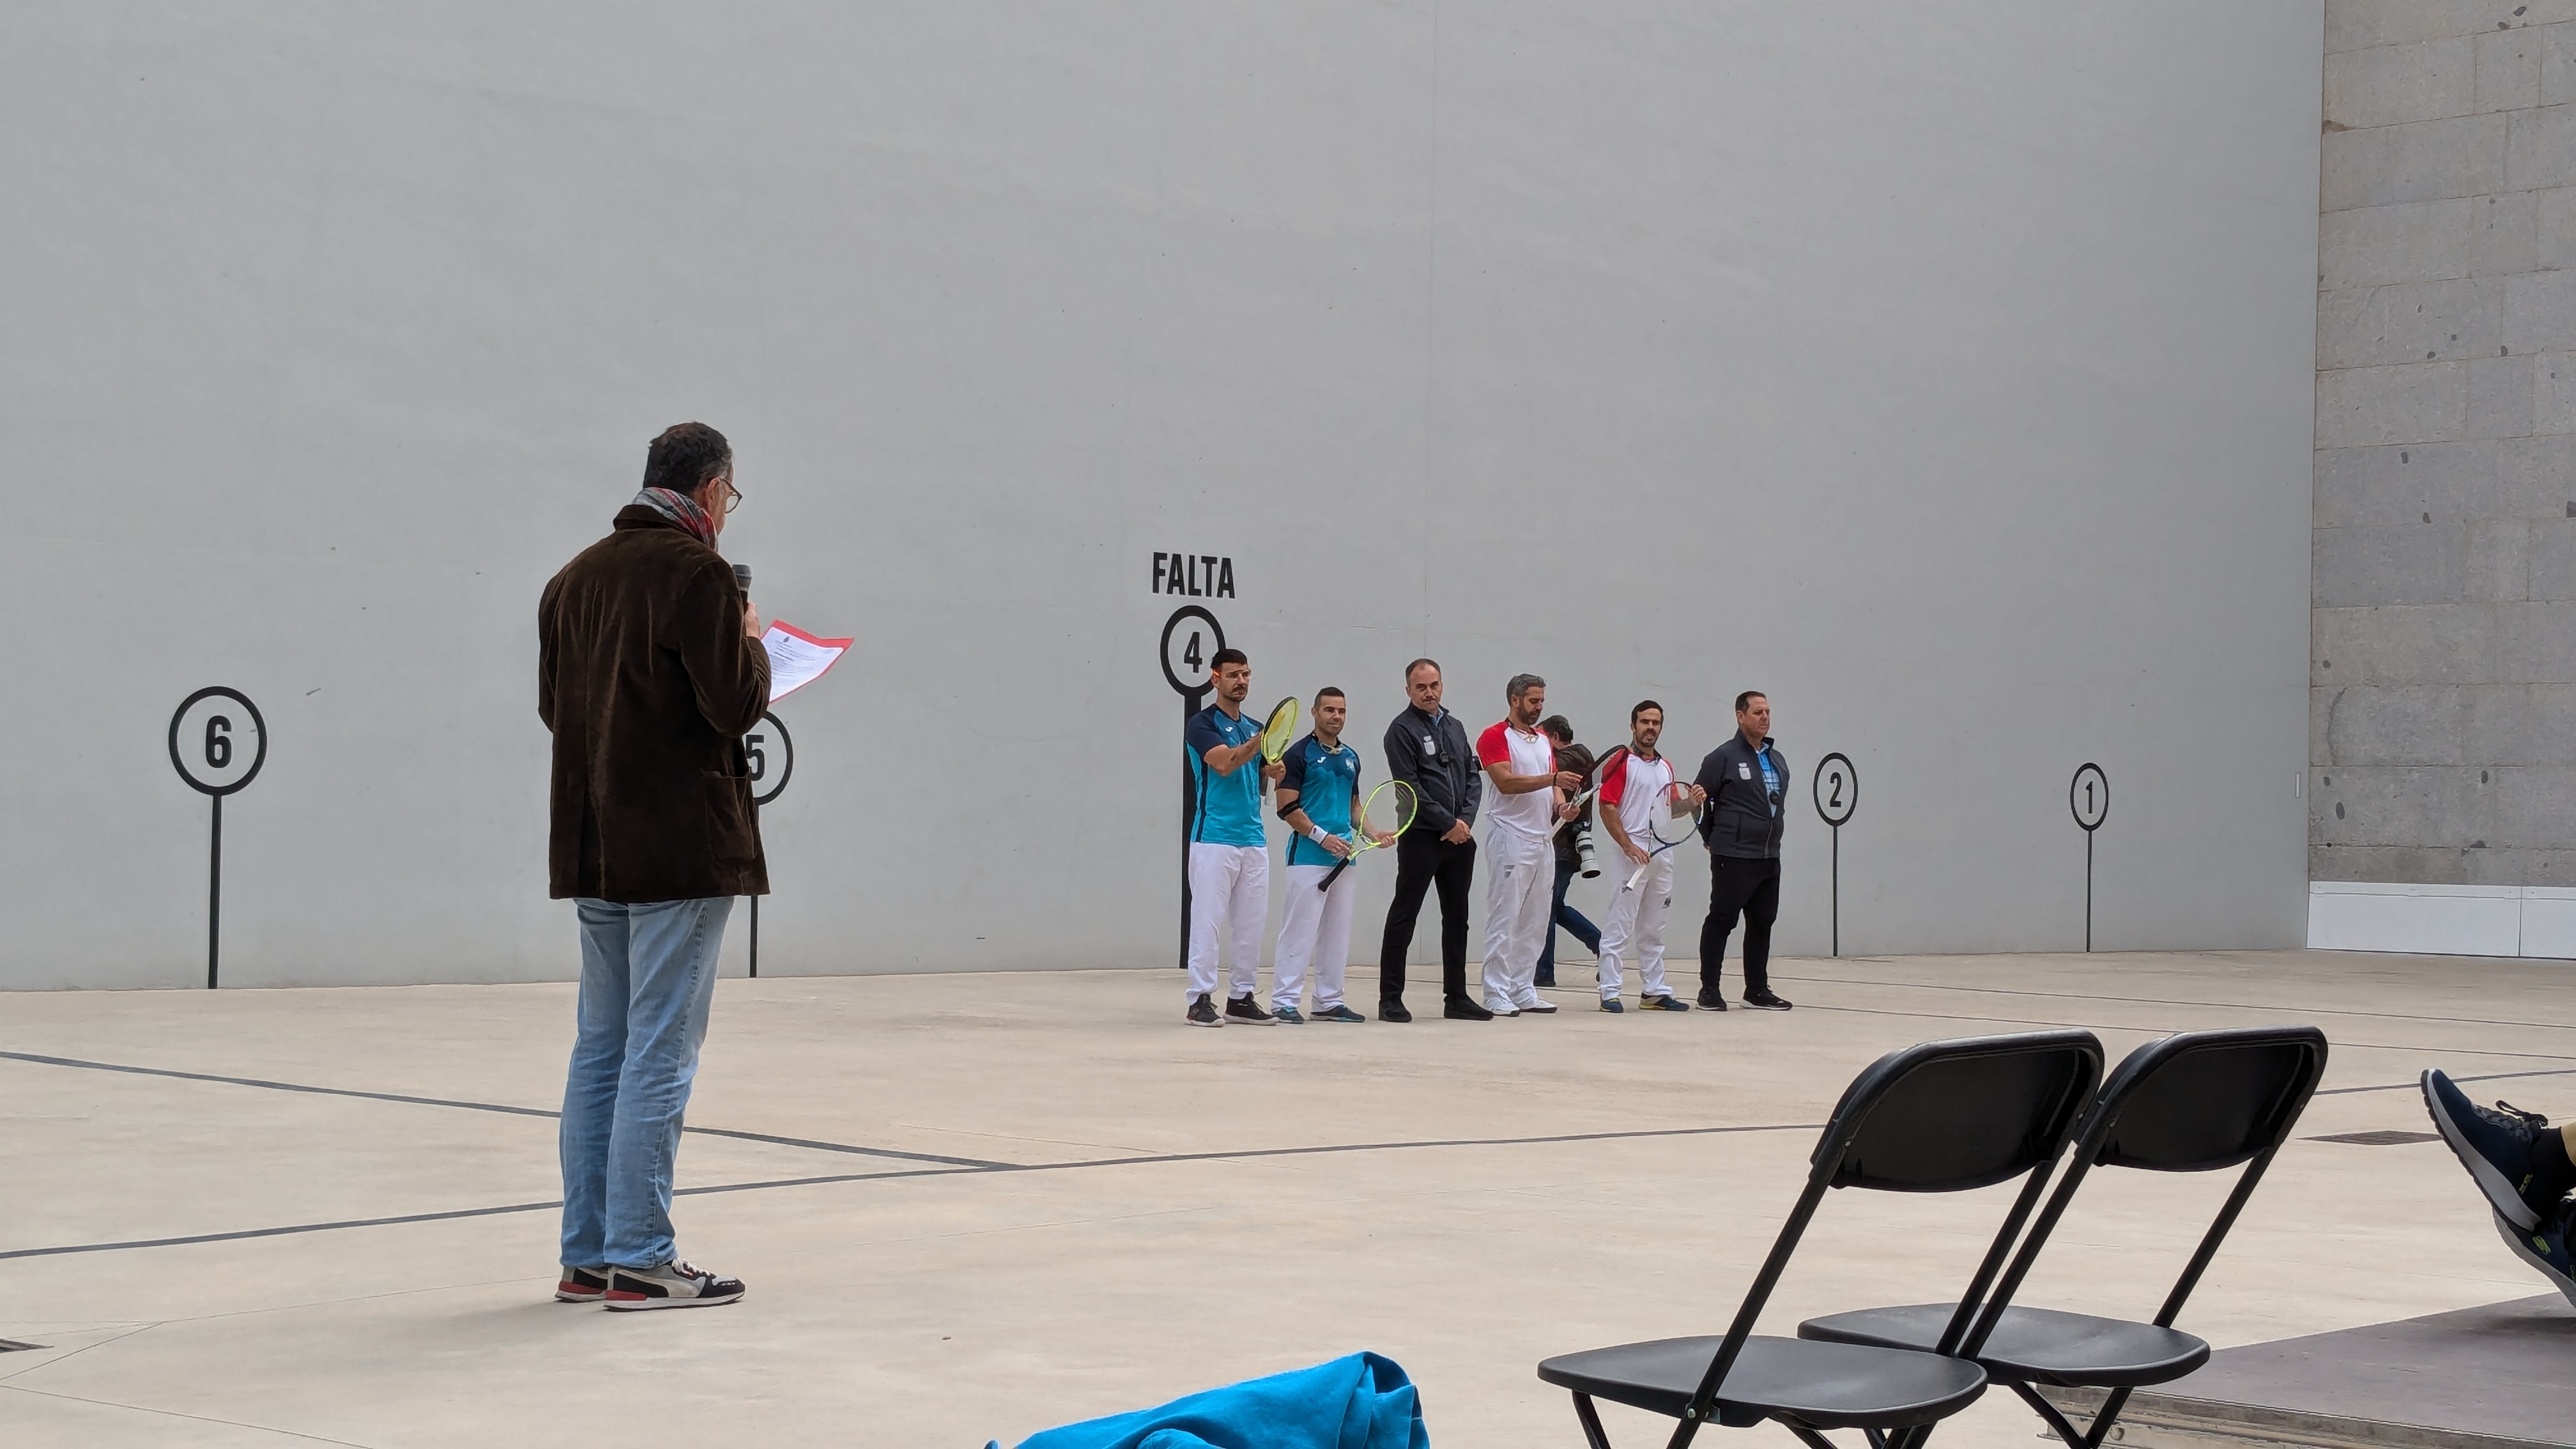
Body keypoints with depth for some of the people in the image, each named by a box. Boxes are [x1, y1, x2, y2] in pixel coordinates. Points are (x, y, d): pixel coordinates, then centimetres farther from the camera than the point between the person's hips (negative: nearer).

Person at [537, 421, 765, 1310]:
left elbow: (554, 705, 17)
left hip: (595, 849, 8)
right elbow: (738, 704, -15)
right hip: (680, 850, -8)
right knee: (660, 1054, -4)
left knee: (601, 1050, 13)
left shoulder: (577, 576, 12)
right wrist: (751, 644, 3)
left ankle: (587, 1255, 17)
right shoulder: (695, 572, -12)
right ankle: (640, 1261, -2)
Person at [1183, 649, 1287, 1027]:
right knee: (1208, 920, -7)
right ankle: (1200, 1000, -5)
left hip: (1254, 839, 7)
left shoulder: (1256, 728, 18)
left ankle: (1242, 998, 14)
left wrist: (1274, 773, 1)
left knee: (1252, 923, 7)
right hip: (1214, 838, -7)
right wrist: (1260, 740, -31)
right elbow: (1224, 763, -20)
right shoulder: (1202, 724, -4)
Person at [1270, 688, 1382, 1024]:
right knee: (1300, 930, -8)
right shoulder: (1299, 754, -5)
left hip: (1343, 858, 7)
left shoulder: (1351, 757, 16)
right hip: (1308, 857, -7)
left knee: (1337, 933, 9)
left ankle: (1329, 1001, 14)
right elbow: (1288, 808, -10)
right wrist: (1322, 836, -18)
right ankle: (1283, 1000, -5)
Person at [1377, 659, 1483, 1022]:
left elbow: (1473, 777, 13)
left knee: (1457, 918, 10)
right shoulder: (1402, 730, -6)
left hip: (1460, 838, 7)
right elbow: (1410, 787, -13)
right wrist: (1448, 823, -13)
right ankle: (1390, 1000, -1)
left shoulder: (1455, 727, 15)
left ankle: (1456, 998, 17)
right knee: (1403, 917, -3)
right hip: (1420, 838, -7)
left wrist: (1466, 820, -4)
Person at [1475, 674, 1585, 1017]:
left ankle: (1524, 991, 13)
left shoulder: (1544, 740, 18)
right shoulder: (1494, 737, -7)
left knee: (1533, 923, 9)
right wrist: (1553, 778, -25)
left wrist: (1561, 805, -1)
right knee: (1504, 921, -7)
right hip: (1511, 839, -8)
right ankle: (1497, 995, -6)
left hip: (1542, 840, 8)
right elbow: (1506, 782, -18)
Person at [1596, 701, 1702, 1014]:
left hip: (1662, 855, 7)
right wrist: (1628, 846, -18)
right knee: (1618, 927, -7)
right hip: (1632, 854, -7)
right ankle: (1609, 993, -6)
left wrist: (1691, 801, 3)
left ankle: (1654, 991, 18)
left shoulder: (1666, 767, 16)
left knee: (1653, 929, 13)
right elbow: (1607, 808, -12)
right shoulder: (1622, 762, -6)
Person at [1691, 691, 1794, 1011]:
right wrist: (1713, 837, 2)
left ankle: (1757, 989, 17)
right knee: (1721, 919, -4)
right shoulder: (1724, 757, -7)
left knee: (1762, 923, 10)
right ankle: (1709, 989, 1)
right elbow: (1699, 800, -4)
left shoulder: (1777, 760, 15)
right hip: (1733, 857, -7)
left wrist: (1774, 833, 16)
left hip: (1769, 857, 7)